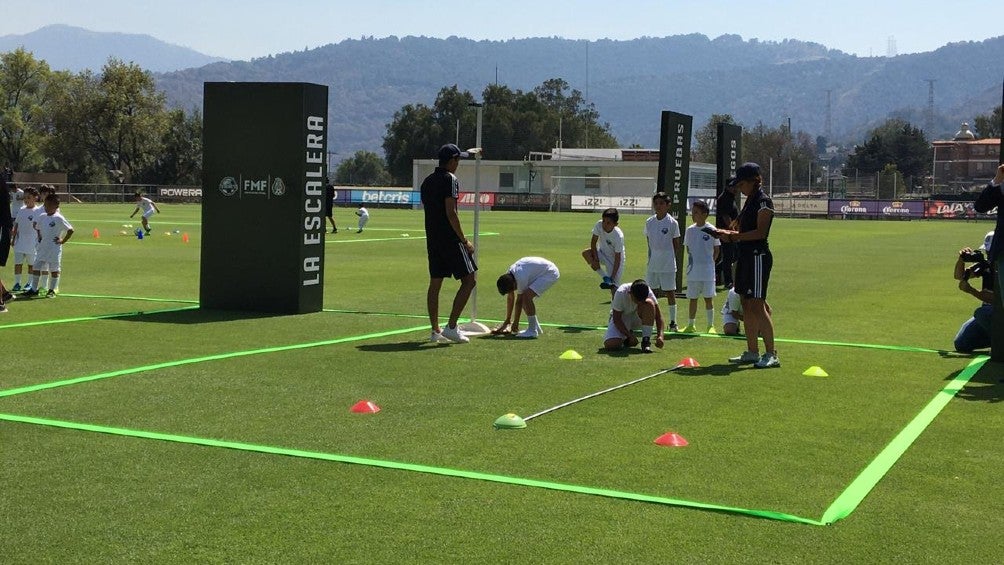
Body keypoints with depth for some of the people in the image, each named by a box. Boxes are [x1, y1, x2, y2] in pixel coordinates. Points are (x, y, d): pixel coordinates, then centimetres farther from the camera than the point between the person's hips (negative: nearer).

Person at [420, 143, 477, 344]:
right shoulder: (450, 179, -11)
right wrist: (464, 240, -15)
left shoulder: (427, 181, 15)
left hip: (432, 239, 9)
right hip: (450, 239, -9)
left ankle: (435, 330, 12)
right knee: (470, 279, -2)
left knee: (435, 283, 10)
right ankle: (451, 327, -7)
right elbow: (451, 213, -18)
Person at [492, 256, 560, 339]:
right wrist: (507, 320, 12)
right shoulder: (508, 276, -4)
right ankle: (536, 328, 18)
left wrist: (515, 323, -9)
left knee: (526, 296, -23)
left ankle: (532, 330, -17)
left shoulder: (520, 278, -31)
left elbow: (519, 301, -20)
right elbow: (510, 298, 6)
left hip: (550, 273, -10)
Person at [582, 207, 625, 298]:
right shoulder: (599, 225, -22)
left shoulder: (618, 236, -32)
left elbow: (617, 258, -26)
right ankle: (605, 278, -16)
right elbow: (593, 241, -9)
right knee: (585, 253, -25)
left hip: (614, 259, -5)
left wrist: (613, 277, -25)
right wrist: (595, 258, -19)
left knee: (614, 287, -12)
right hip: (602, 253, 5)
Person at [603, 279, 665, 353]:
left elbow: (658, 314, -19)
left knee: (649, 303, -31)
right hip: (621, 319, -2)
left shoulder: (647, 292, -23)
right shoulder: (621, 293, -30)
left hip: (638, 319, 2)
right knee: (610, 345, -28)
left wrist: (660, 335, -32)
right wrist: (630, 336, -30)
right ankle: (625, 338, 9)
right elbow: (616, 319, -23)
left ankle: (646, 340, -25)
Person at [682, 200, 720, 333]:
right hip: (692, 271, 4)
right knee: (693, 298, 10)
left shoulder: (711, 230, -6)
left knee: (708, 298, 0)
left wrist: (709, 262, -1)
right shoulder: (690, 230, 5)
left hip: (707, 270, -4)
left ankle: (711, 325, 9)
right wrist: (694, 260, 6)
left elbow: (716, 250, 2)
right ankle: (691, 325, 18)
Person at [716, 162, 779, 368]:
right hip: (746, 256, 10)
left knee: (757, 306, -12)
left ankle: (771, 354, -10)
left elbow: (760, 232, -20)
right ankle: (752, 352, 17)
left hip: (758, 256, -10)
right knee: (747, 306, 11)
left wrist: (732, 236, -19)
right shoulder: (750, 201, 18)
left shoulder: (763, 201, -11)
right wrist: (727, 233, 3)